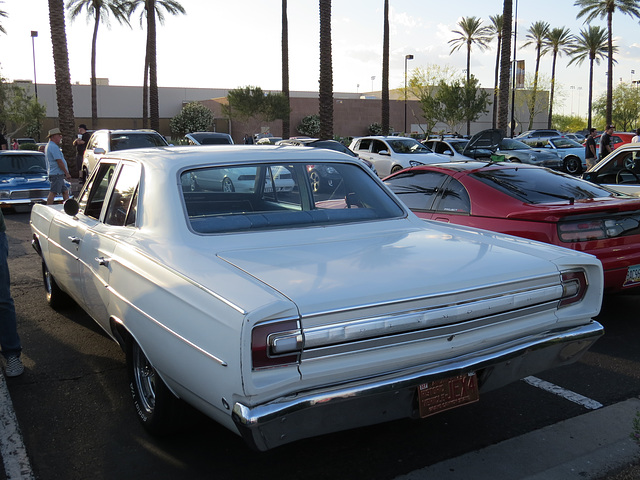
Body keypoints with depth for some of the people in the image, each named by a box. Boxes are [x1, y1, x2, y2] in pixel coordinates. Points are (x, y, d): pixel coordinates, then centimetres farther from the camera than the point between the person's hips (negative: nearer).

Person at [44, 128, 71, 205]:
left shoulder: (49, 146, 20)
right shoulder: (54, 147, -14)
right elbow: (59, 162, -19)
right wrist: (67, 173, -14)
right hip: (57, 174, -11)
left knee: (65, 191, 13)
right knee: (53, 193, -10)